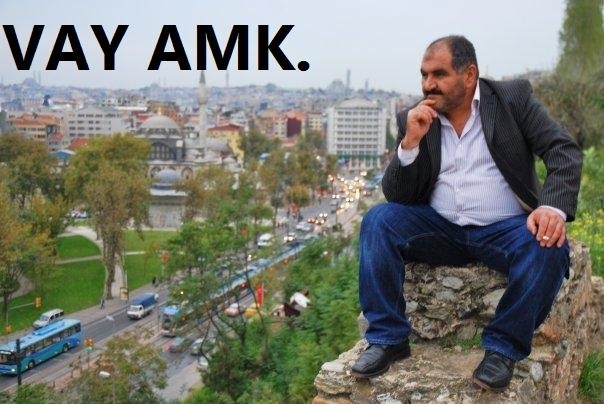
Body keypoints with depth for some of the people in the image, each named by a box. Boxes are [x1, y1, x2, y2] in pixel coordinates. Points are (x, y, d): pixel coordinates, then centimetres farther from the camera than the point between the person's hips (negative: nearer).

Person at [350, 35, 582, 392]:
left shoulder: (513, 97, 0)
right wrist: (410, 142, -17)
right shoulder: (414, 119, 4)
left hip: (504, 229, -2)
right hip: (440, 229, 2)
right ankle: (388, 337, -12)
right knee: (378, 221, -20)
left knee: (548, 247, -31)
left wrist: (554, 207, -26)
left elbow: (564, 150, -8)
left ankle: (504, 346, -12)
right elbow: (396, 196, 0)